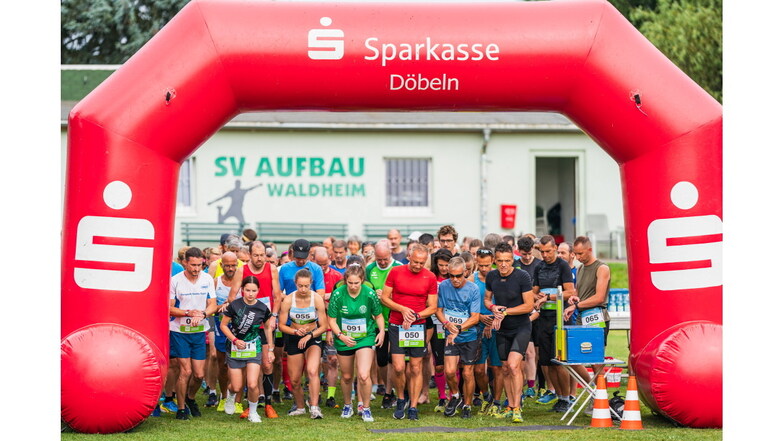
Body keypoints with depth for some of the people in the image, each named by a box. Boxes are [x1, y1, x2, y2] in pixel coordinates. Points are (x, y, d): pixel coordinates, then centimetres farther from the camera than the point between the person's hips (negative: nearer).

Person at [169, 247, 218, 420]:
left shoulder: (207, 279, 1)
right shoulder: (175, 281, -8)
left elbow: (212, 305, 2)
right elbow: (169, 309, -7)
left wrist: (202, 314, -19)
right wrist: (189, 313, -21)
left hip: (200, 331, 3)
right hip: (179, 331, -3)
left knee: (199, 374, 3)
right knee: (186, 371, -8)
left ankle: (190, 398, 33)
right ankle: (181, 408, 8)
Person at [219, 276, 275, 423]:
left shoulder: (262, 308, -5)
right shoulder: (234, 305, -11)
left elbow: (267, 328, 11)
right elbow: (223, 325, -2)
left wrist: (270, 349, 12)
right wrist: (235, 340, -16)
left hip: (254, 349, 1)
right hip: (235, 349, -1)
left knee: (252, 384, -14)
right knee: (237, 387, 3)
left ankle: (253, 412, 11)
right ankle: (230, 396, 41)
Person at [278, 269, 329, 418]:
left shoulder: (317, 299, -14)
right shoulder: (288, 300, -12)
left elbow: (324, 326, -8)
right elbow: (281, 325, -4)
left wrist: (309, 336, -20)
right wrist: (296, 331, -20)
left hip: (313, 338, -2)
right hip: (293, 339, 2)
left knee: (312, 371, -26)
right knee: (294, 380, 5)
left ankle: (314, 407, -26)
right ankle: (300, 407, 29)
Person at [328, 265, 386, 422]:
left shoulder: (370, 294, -13)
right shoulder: (337, 295, -13)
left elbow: (378, 315, 3)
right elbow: (331, 320, -5)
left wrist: (381, 331, -13)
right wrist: (341, 336, -18)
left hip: (365, 338, -2)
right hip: (344, 340, 2)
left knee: (364, 375, -17)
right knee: (346, 376, 15)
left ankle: (365, 407, 4)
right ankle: (347, 406, 40)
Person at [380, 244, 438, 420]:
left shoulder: (430, 277, 0)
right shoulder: (395, 272, -2)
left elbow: (432, 307, 4)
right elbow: (384, 298, 2)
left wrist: (415, 316, -11)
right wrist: (402, 310, -11)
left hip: (418, 327, 1)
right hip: (396, 326, -1)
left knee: (416, 368, 3)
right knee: (398, 367, -8)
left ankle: (413, 407, 12)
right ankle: (400, 401, 15)